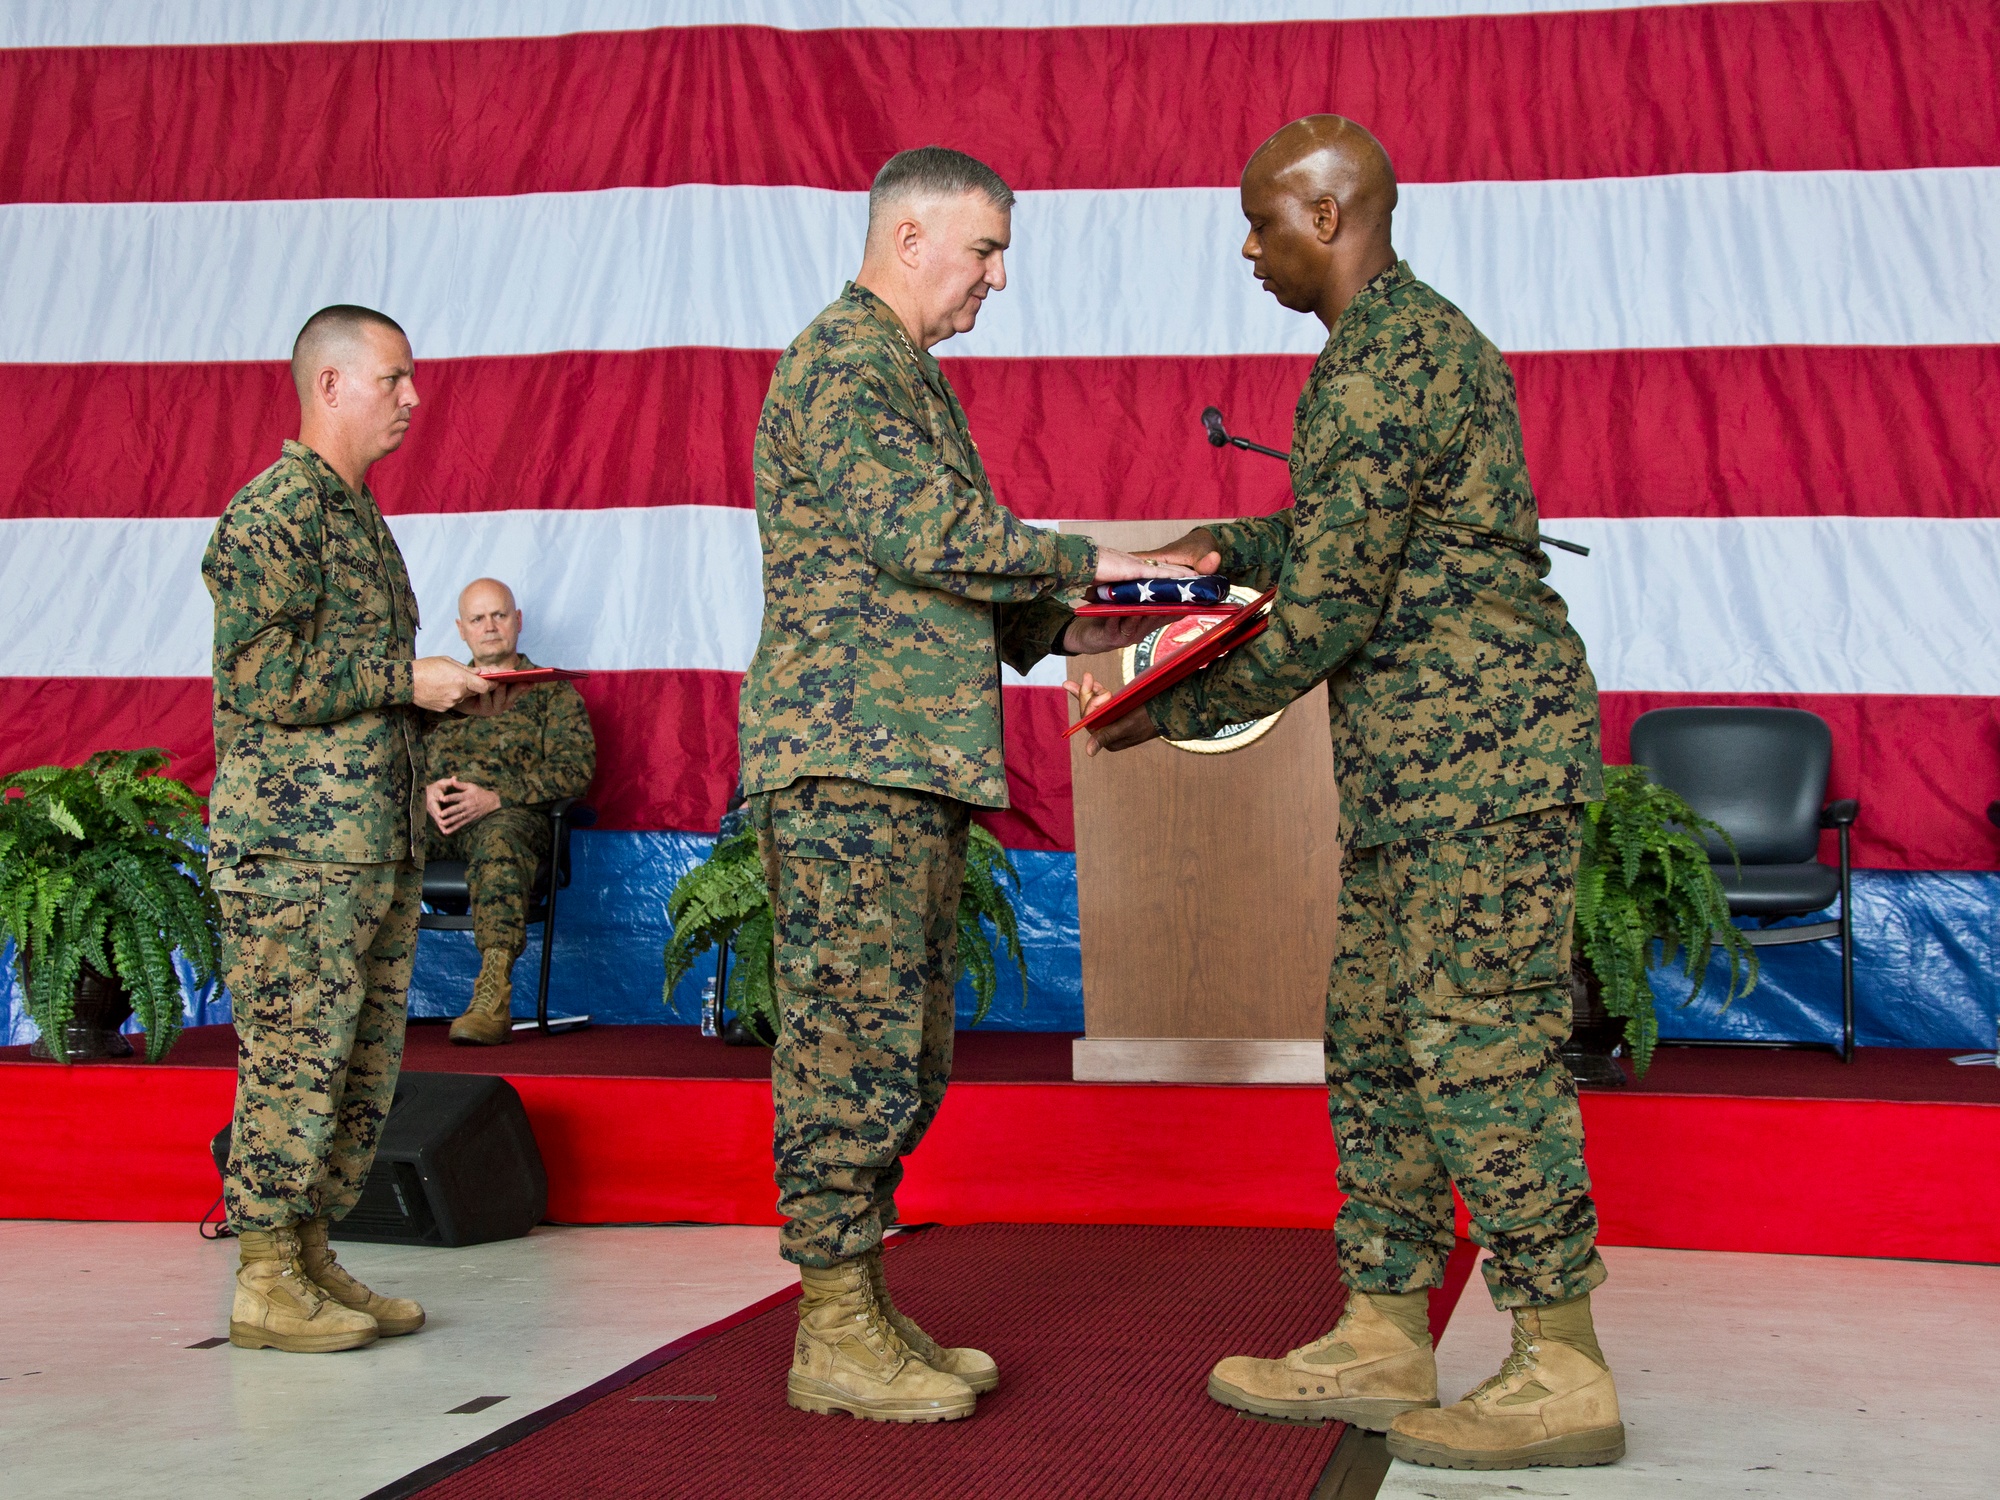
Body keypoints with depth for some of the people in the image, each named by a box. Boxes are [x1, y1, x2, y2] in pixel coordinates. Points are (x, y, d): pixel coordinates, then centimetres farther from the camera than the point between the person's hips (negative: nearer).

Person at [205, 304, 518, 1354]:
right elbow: (258, 674, -18)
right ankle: (266, 1284, 1)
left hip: (379, 837, 10)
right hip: (295, 839, -10)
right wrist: (405, 679, -14)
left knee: (364, 1062, 10)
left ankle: (310, 1257, 18)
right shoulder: (271, 511, -9)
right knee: (294, 1058, -6)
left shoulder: (357, 515, 22)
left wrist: (447, 696, 11)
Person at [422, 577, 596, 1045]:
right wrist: (425, 790, -4)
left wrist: (496, 797, -10)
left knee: (498, 841, -41)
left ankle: (494, 999, -51)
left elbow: (575, 769, 2)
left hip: (511, 813, -4)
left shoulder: (551, 690, 16)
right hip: (434, 814, 4)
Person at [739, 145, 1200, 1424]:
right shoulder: (840, 363, -7)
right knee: (855, 1037, -8)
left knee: (905, 1048, 11)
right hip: (851, 755, -10)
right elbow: (927, 530, -18)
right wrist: (1091, 562, -10)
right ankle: (834, 1336, -3)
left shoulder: (909, 374, 25)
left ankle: (865, 1309, 17)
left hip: (917, 762, 10)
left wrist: (1058, 629, 13)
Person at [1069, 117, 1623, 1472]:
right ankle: (1383, 1343, 15)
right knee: (1378, 1042, 10)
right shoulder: (1424, 336, 18)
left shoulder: (1380, 373, -16)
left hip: (1481, 757, -11)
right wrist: (1223, 547, 19)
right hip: (1424, 768, 11)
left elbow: (1323, 620, -17)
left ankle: (1562, 1375, -3)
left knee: (1480, 1049, -9)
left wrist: (1173, 715, -4)